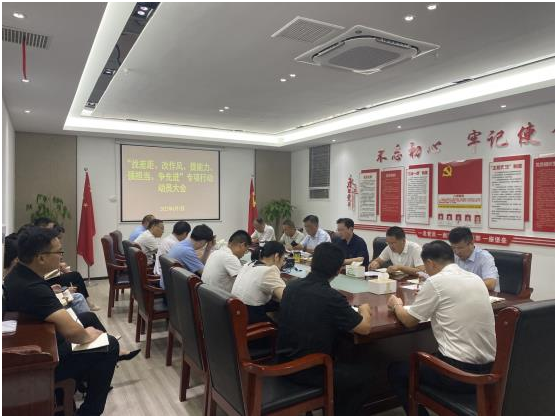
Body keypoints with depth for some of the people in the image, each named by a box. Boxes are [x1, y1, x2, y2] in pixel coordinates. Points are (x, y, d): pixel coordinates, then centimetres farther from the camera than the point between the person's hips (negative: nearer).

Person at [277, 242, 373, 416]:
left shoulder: (291, 286, -4)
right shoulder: (331, 297, -25)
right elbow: (365, 328, -14)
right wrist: (364, 310, 7)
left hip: (285, 363, 7)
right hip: (309, 371, -7)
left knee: (341, 363, 31)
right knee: (364, 375, 16)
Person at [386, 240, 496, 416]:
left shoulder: (435, 281, -13)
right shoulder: (476, 279, 7)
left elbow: (409, 321, -4)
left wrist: (397, 305, 16)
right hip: (488, 369, 8)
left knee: (395, 370, 14)